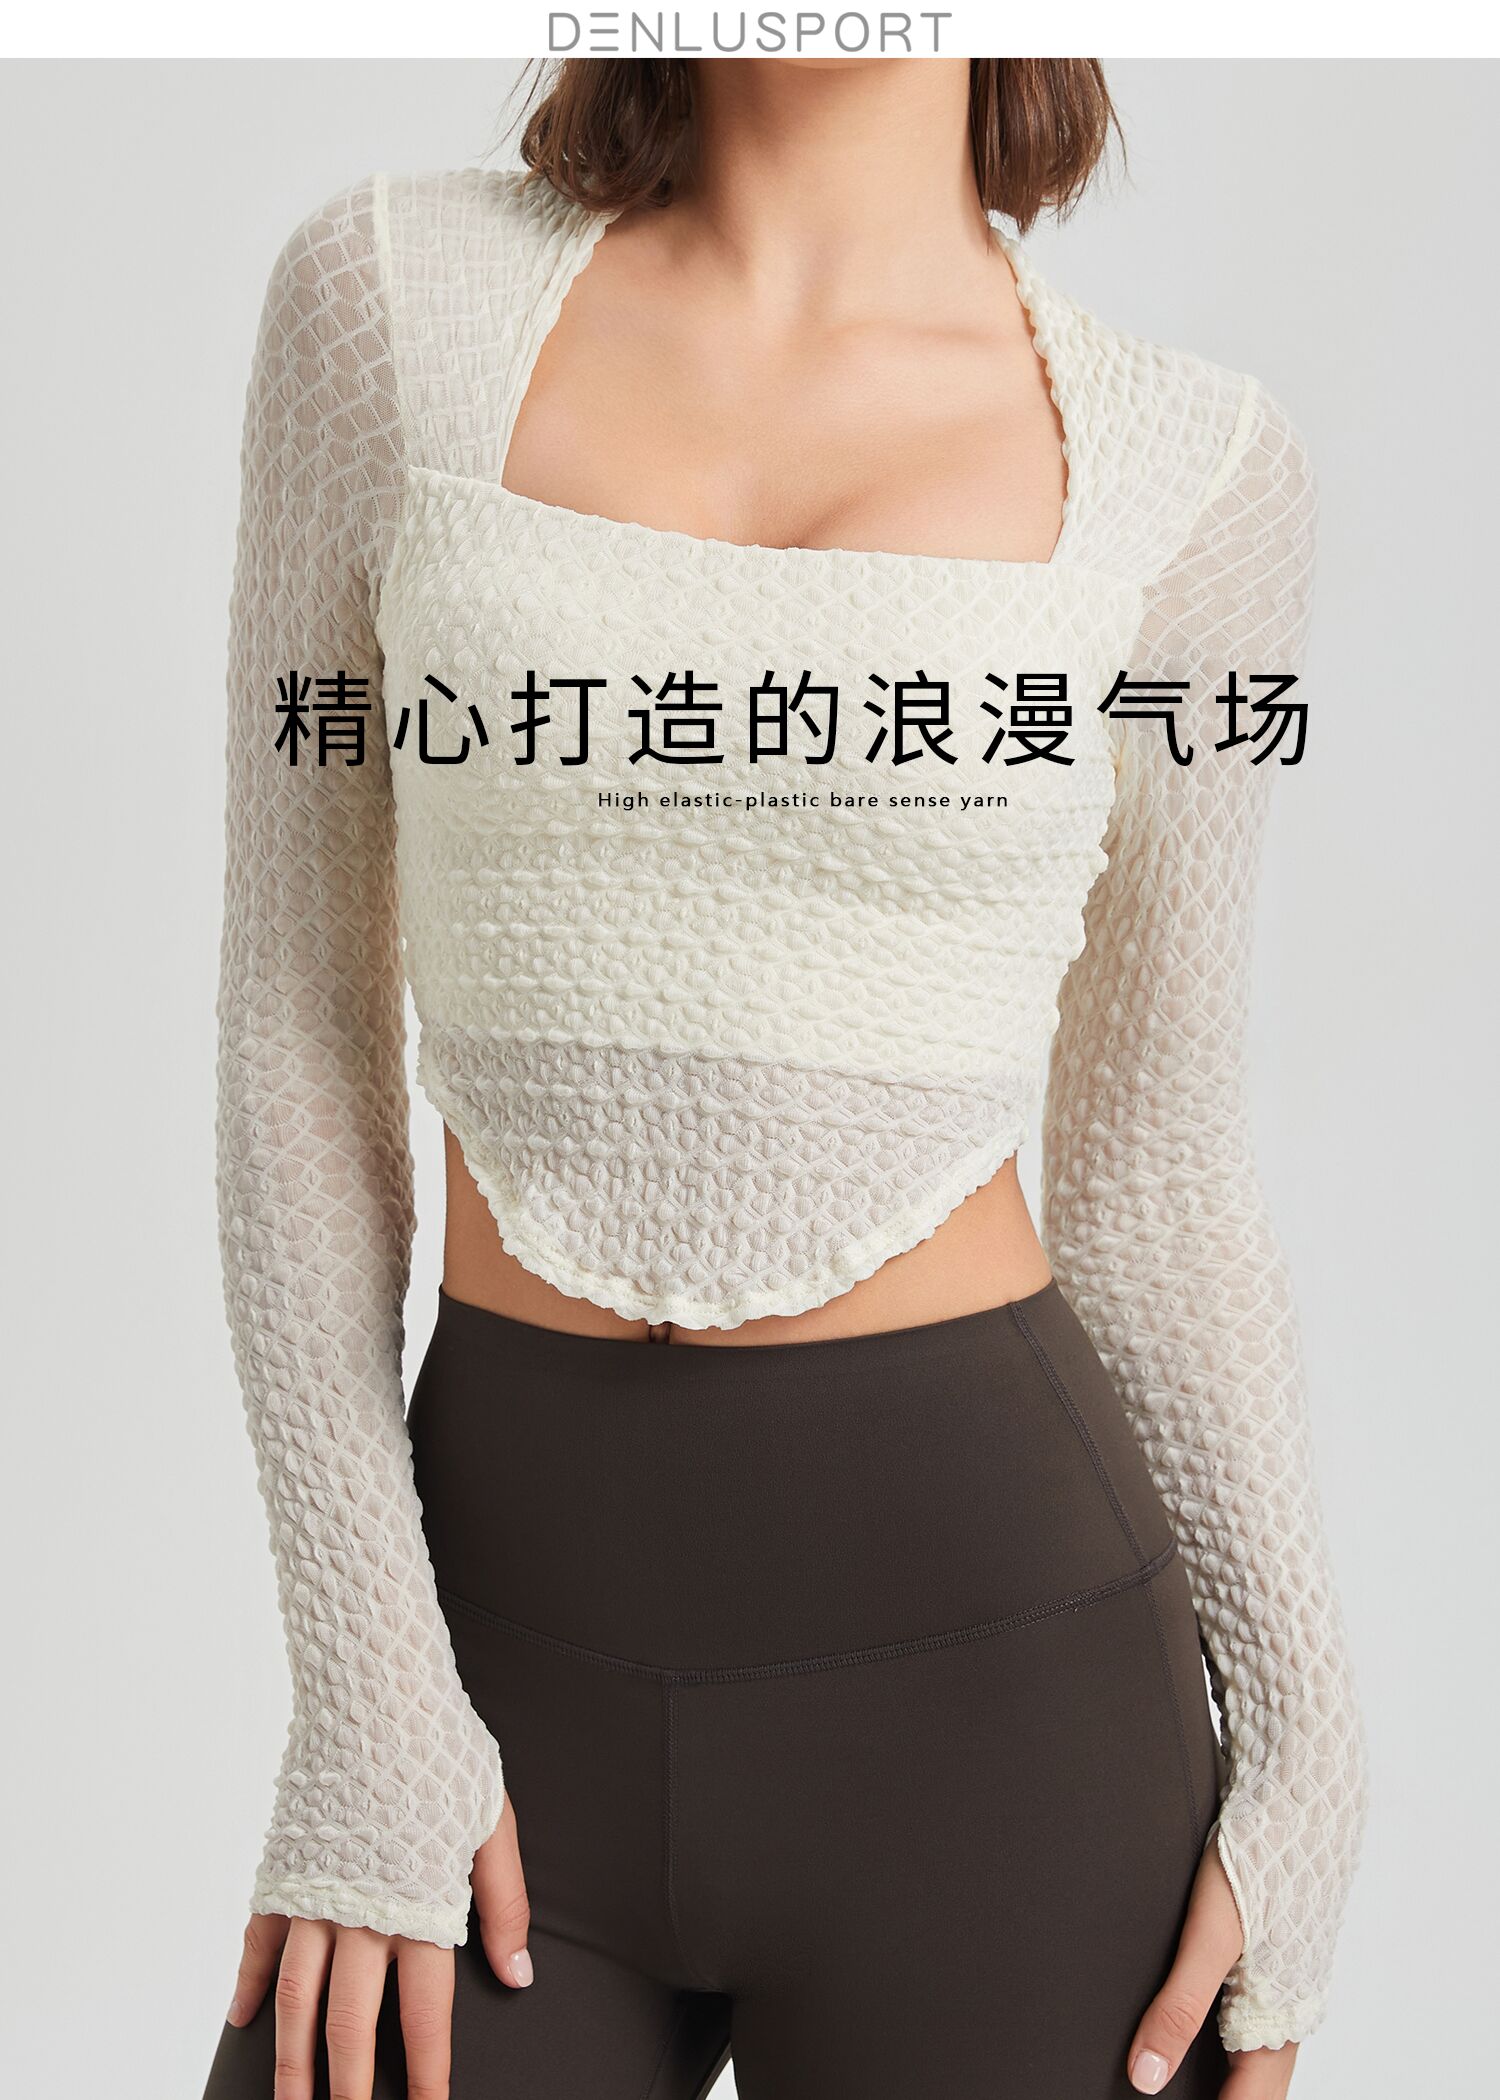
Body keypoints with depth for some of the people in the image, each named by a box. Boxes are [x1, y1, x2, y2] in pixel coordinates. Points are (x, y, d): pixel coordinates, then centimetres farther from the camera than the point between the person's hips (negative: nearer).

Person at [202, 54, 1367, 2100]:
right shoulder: (389, 296, 0)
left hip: (986, 1644, 0)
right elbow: (298, 1028, 0)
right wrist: (366, 1687, -4)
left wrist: (1301, 1742, 2)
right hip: (509, 1604, 1)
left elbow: (1156, 1172, 5)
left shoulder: (1191, 456, 0)